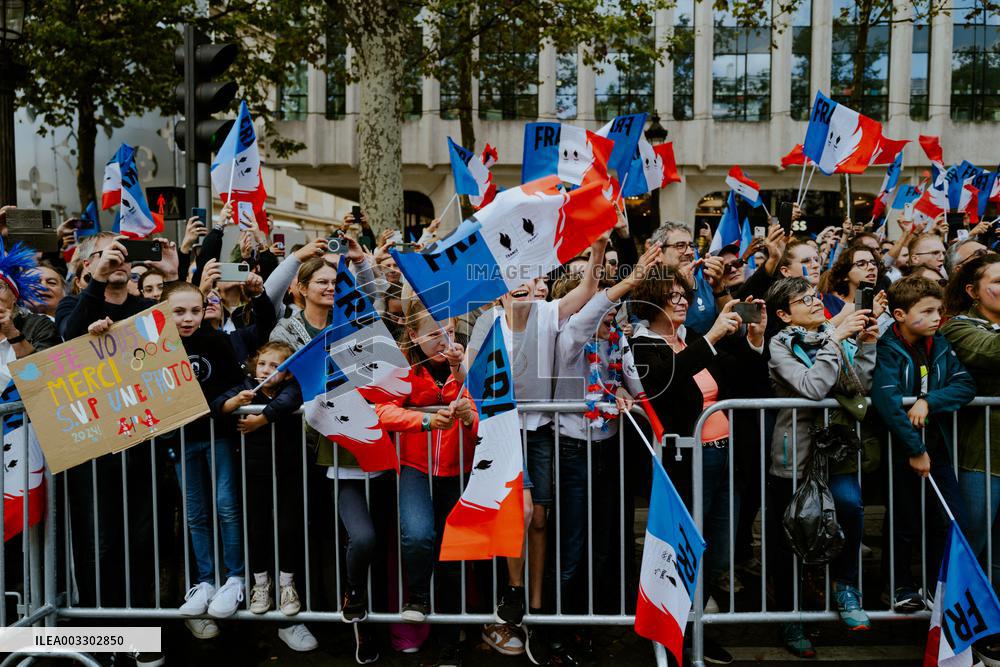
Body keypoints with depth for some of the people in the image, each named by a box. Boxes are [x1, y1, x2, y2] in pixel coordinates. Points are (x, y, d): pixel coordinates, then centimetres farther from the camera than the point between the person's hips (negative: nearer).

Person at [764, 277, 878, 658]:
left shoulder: (840, 338, 8)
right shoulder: (780, 346, -5)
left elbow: (858, 388, -5)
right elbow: (812, 388, -21)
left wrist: (866, 345, -12)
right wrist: (836, 338, -20)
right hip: (793, 454, -2)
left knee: (849, 502, -28)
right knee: (785, 539, 6)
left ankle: (845, 583, -3)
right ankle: (790, 618, 28)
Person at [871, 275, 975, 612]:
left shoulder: (940, 344, 5)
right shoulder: (887, 350, -15)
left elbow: (966, 385, -4)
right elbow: (887, 401, -27)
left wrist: (929, 401, -20)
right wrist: (915, 449, -25)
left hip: (937, 448, 5)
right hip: (900, 449, -5)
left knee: (954, 521, 6)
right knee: (904, 525, 8)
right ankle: (898, 585, 28)